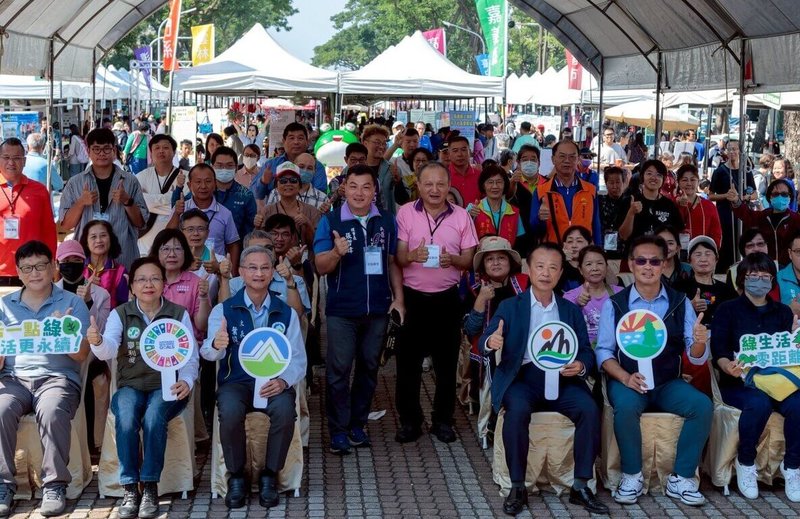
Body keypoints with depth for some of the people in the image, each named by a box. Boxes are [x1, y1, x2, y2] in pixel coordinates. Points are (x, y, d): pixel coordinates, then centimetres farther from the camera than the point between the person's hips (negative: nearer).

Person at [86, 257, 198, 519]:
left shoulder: (179, 314, 6)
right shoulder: (120, 314, 6)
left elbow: (191, 356, 0)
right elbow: (109, 351, -12)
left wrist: (186, 381, -21)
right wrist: (98, 342, -36)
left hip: (167, 388, -1)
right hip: (130, 386, 1)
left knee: (153, 417, -34)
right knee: (126, 417, -33)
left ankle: (150, 487, -22)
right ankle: (130, 489, -22)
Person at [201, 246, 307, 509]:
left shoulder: (286, 313, 9)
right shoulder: (224, 310, 4)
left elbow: (298, 358, 4)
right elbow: (208, 353, -10)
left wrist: (283, 381, -18)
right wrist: (216, 345, -36)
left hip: (273, 383, 1)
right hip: (235, 382, -1)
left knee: (285, 410, -32)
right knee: (230, 412, -34)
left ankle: (269, 476, -9)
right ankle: (236, 476, -9)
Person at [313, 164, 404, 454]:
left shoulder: (387, 221, 4)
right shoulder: (330, 221, -4)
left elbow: (393, 262, 9)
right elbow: (321, 267, -6)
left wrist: (398, 298, 2)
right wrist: (337, 252, -26)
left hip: (378, 309, 3)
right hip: (342, 310, -3)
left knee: (369, 367, 12)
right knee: (338, 370, 0)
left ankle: (358, 424, 24)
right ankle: (338, 430, 9)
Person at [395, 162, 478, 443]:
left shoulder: (461, 216, 2)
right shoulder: (405, 213, -2)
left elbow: (469, 260, 3)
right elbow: (398, 257, -3)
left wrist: (453, 259, -19)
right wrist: (412, 255, -26)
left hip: (447, 298, 1)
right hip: (412, 297, -1)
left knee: (446, 362, 7)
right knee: (408, 361, 4)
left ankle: (443, 420, 20)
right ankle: (410, 420, 16)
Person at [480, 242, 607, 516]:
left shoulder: (571, 310, 15)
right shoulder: (510, 306, 8)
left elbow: (587, 353, 12)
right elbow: (484, 341, -5)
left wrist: (581, 366, -13)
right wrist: (491, 342, -31)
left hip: (561, 379, 2)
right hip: (522, 377, -2)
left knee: (589, 408, -26)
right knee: (517, 410, -34)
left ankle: (581, 485, -14)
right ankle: (517, 487, -21)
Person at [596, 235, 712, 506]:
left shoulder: (680, 302, 3)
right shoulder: (614, 304, -1)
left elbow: (696, 357, 0)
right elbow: (603, 351, -4)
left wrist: (699, 342, -24)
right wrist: (626, 378, -21)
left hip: (668, 383, 2)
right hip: (626, 381, -2)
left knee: (703, 405, -24)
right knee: (626, 407, -34)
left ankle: (681, 479, -10)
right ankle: (632, 477, -13)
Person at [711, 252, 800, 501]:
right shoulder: (728, 310, 7)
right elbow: (718, 352, -5)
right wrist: (729, 366, -27)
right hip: (739, 382, -3)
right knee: (759, 403, -36)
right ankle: (745, 462, -10)